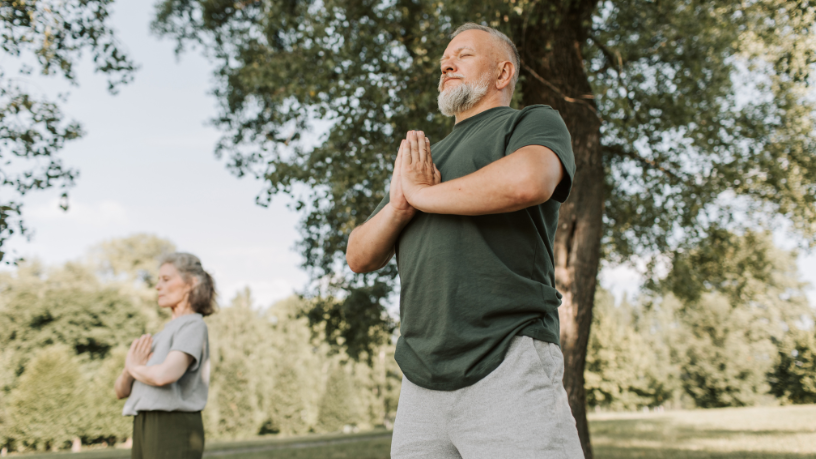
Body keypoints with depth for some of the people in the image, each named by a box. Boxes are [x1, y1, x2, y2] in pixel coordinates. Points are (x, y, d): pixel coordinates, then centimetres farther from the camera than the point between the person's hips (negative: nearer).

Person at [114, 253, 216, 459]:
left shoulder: (194, 326, -6)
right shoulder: (164, 334, 21)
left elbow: (164, 375, -25)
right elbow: (121, 390, 19)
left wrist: (133, 367, -2)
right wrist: (129, 371, -6)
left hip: (175, 432, -9)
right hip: (147, 432, 9)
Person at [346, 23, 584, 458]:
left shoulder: (533, 123, 6)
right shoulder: (423, 158, 25)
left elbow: (528, 180, -20)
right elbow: (359, 257, 18)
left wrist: (421, 194, -4)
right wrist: (400, 204, -4)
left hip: (508, 370, -5)